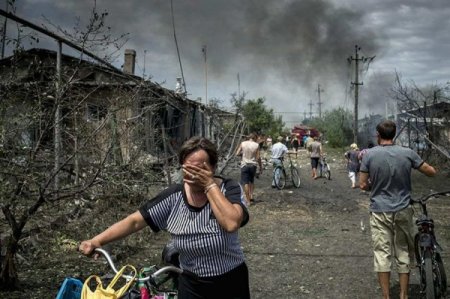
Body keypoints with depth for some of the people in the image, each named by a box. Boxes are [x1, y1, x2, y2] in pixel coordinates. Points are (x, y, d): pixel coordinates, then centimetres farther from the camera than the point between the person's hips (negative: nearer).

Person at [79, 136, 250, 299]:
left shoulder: (230, 189, -13)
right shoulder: (174, 197, -8)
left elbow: (231, 223, -31)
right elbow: (134, 221, -10)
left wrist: (210, 185, -26)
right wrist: (97, 241, -20)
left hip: (231, 284, -1)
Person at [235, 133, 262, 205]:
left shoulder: (243, 143, -2)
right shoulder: (257, 145, -2)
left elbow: (237, 153, -2)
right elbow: (258, 157, -2)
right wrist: (260, 167, 6)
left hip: (244, 165, -1)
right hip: (253, 165, 1)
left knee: (245, 183, 0)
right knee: (252, 181, 23)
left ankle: (248, 200, -3)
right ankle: (251, 196, 17)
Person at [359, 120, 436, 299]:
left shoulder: (370, 155, -8)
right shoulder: (408, 153, -6)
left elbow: (363, 185, -5)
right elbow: (432, 172, 3)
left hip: (380, 212, -1)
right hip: (403, 211, 1)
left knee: (382, 253, 4)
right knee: (403, 254, 12)